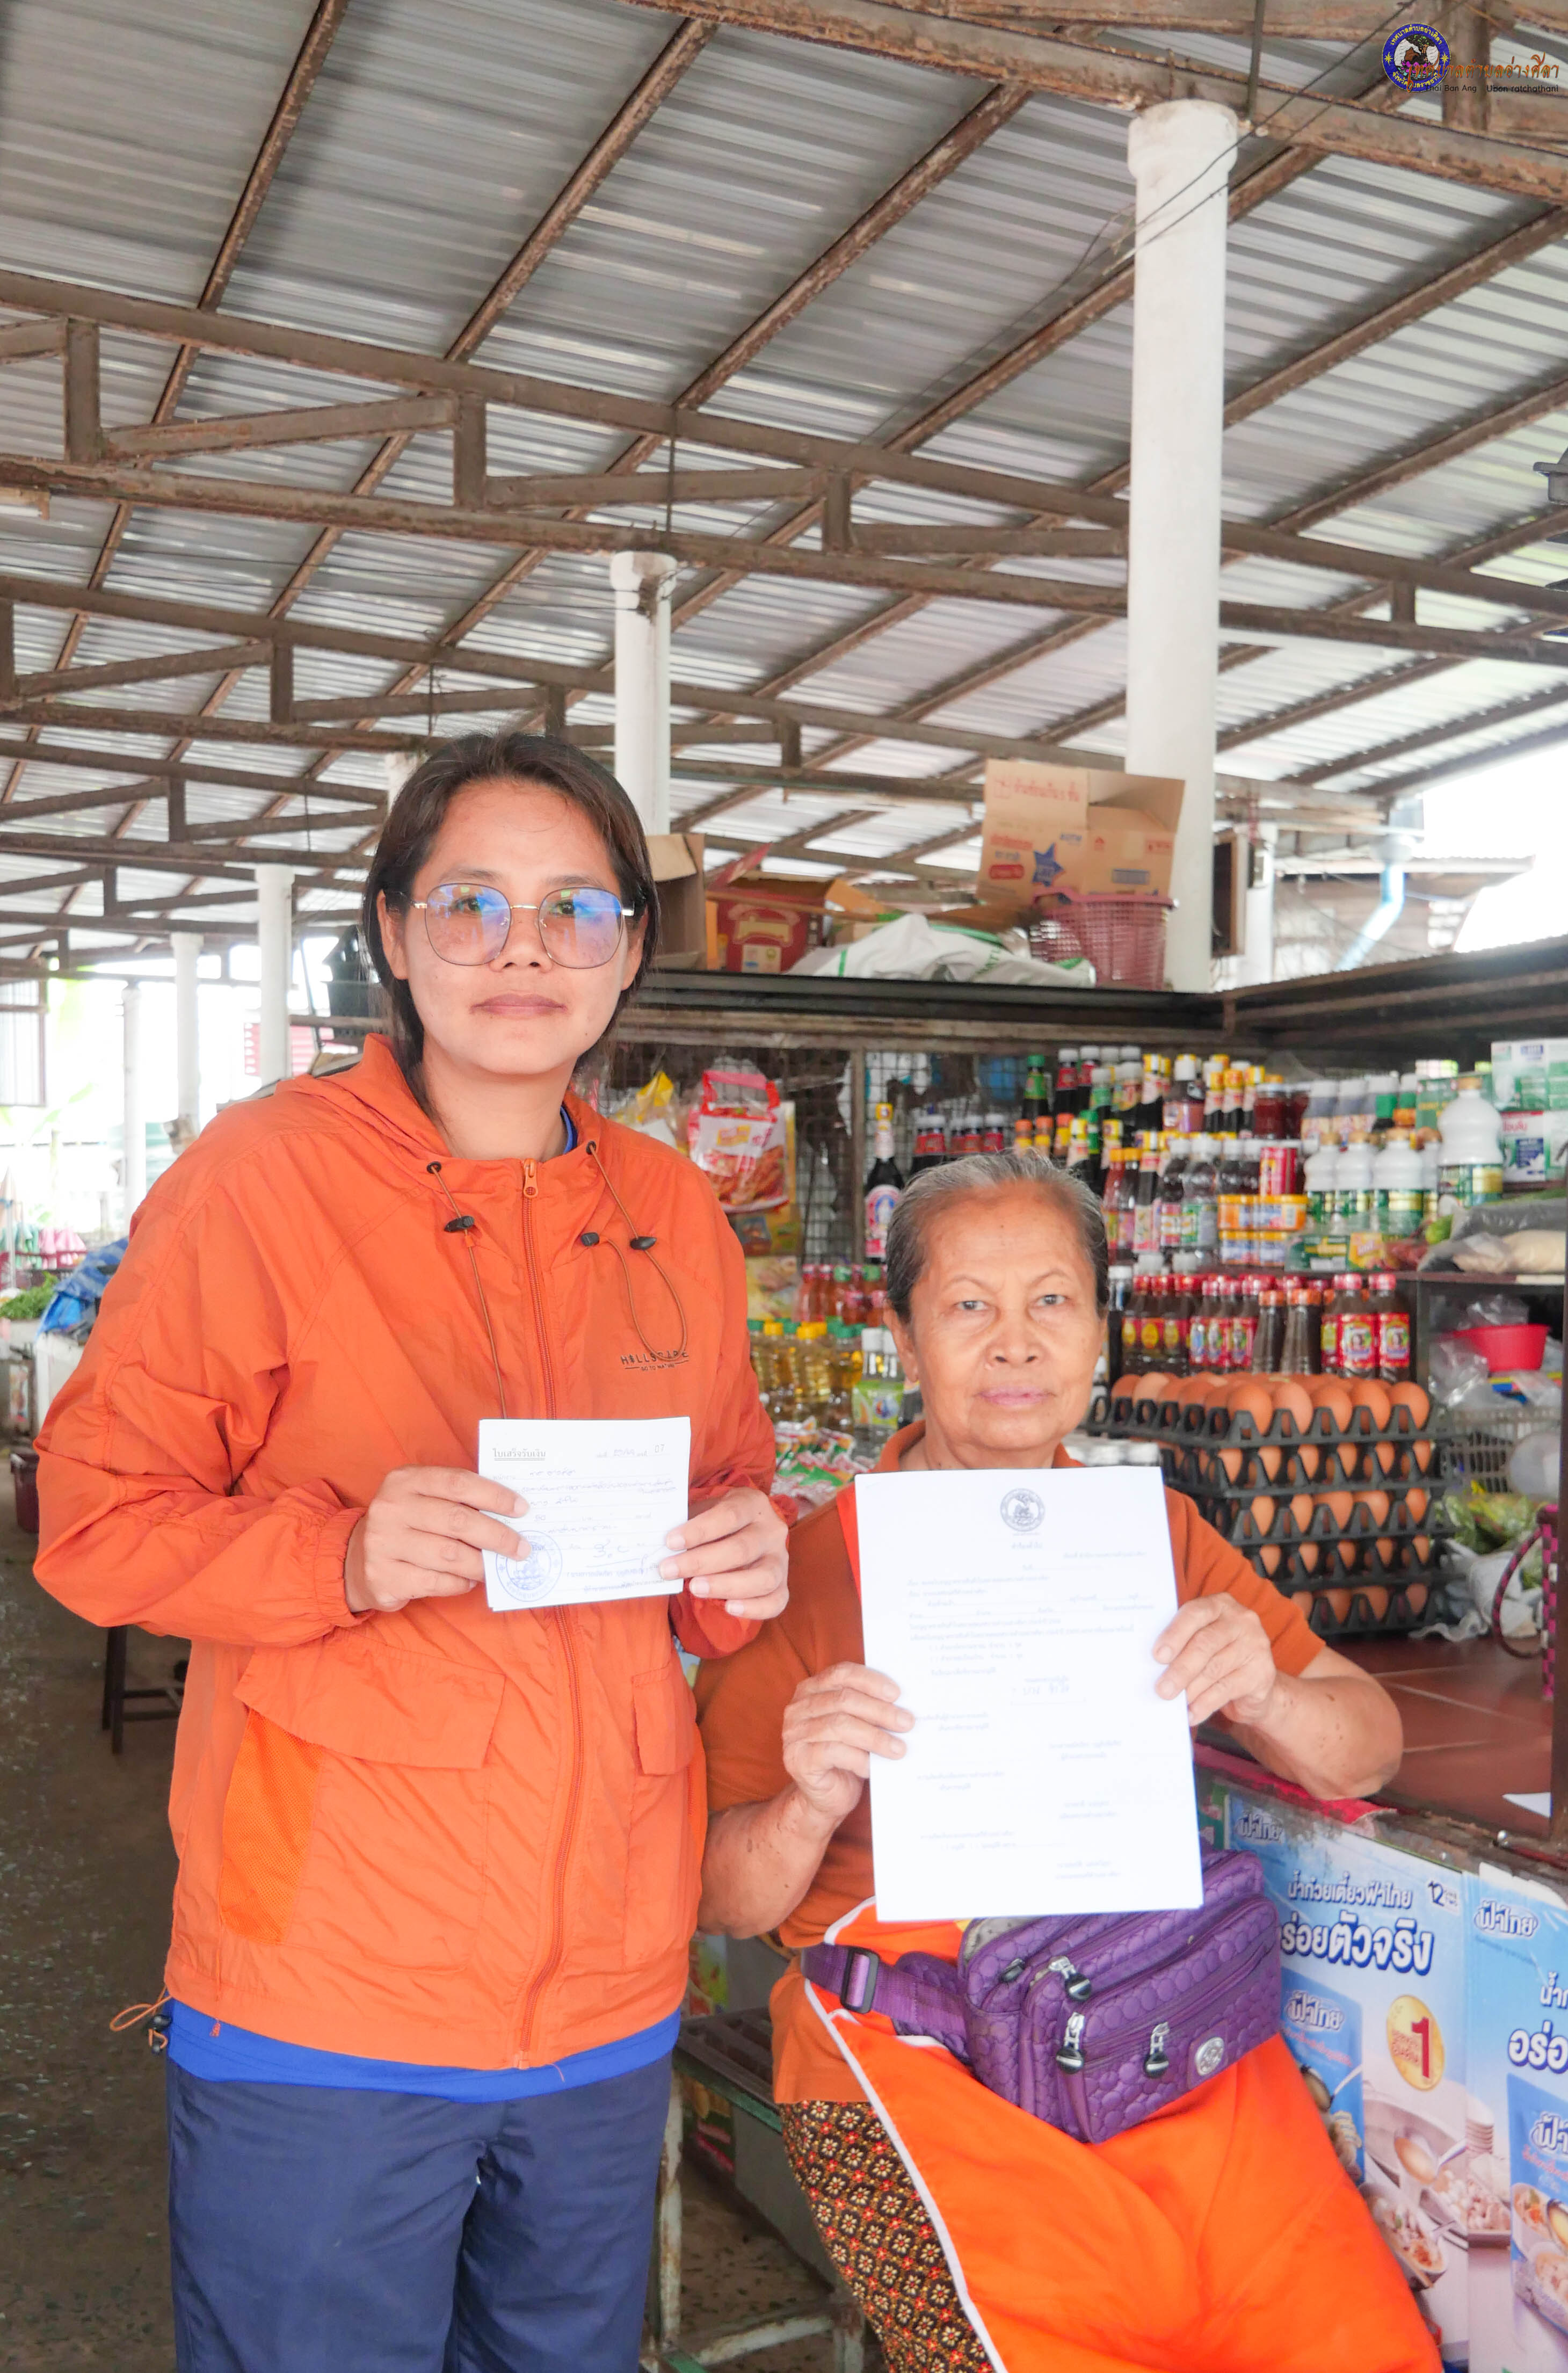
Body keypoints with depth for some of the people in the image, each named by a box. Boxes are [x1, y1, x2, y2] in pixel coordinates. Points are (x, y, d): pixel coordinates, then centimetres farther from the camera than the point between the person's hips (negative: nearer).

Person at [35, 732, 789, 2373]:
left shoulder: (673, 1215, 7)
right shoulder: (261, 1177, -8)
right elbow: (94, 1516, -7)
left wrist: (743, 1563, -6)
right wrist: (345, 1556, -24)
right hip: (321, 1988, -4)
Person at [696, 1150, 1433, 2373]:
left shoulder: (1152, 1533, 9)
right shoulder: (809, 1566, -3)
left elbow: (1369, 1749, 9)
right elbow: (721, 1902, -1)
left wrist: (1262, 1696, -12)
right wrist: (809, 1808, -22)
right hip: (916, 2044, -3)